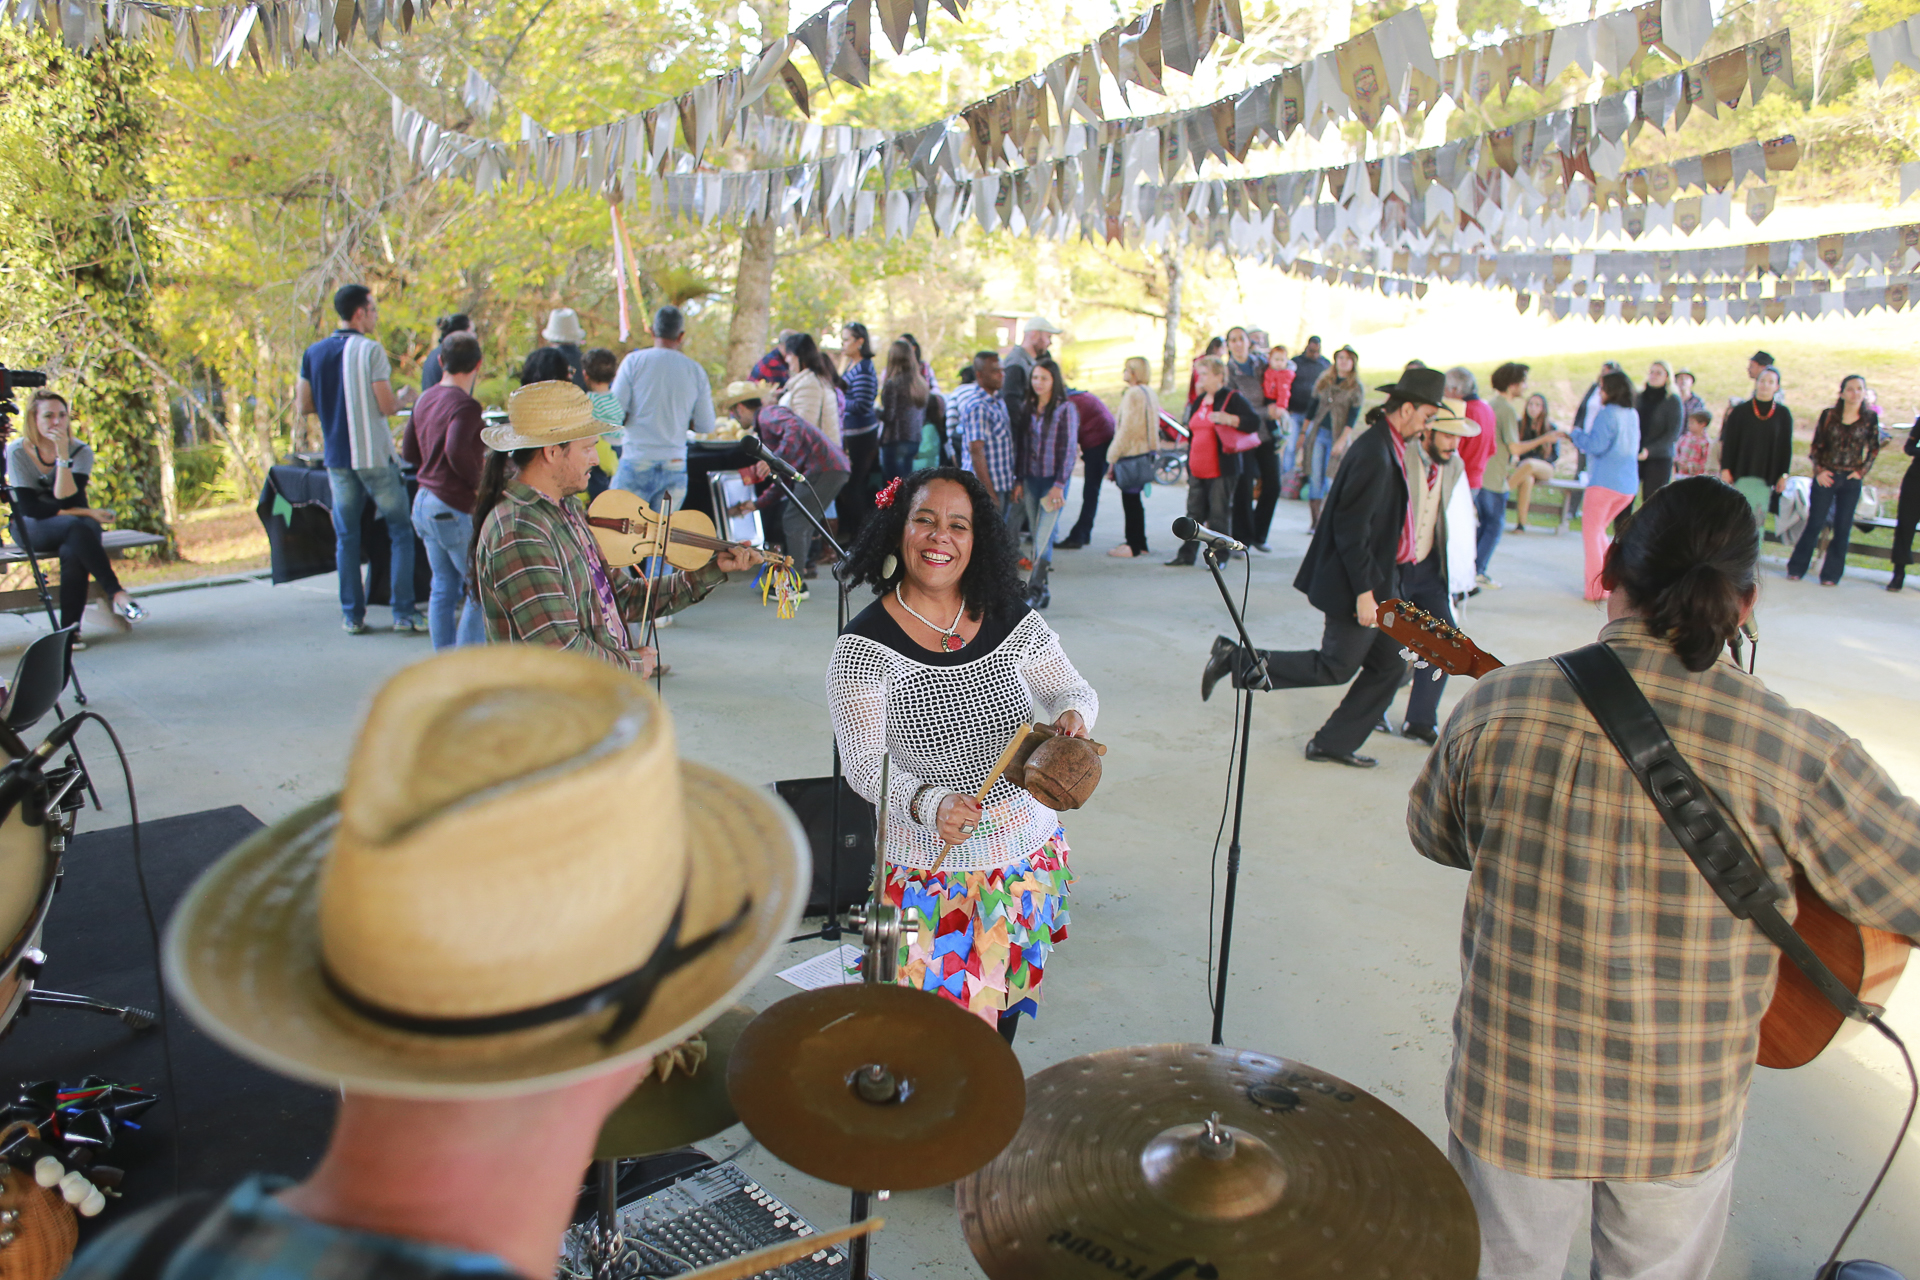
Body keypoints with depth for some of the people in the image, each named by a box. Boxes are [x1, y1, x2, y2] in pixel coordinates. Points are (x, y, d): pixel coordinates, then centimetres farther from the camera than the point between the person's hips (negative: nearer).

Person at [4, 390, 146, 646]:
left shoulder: (81, 451, -6)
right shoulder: (17, 452, -9)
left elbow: (67, 501, -18)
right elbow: (29, 507, -14)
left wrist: (63, 457, -26)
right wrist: (86, 513, -17)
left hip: (73, 528, 2)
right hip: (31, 529, -2)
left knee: (72, 551, -34)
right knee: (75, 526, -34)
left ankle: (71, 626, -30)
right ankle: (118, 594, -37)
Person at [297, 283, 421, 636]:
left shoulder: (313, 354, 6)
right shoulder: (370, 350, -11)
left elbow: (303, 407, 8)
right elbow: (387, 406, -13)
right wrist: (405, 397, 8)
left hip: (338, 458, 5)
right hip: (376, 457, -5)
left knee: (346, 538, 10)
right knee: (400, 531, 4)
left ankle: (352, 616, 12)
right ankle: (403, 613, 2)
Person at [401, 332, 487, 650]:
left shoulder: (425, 399, 11)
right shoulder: (465, 405, -16)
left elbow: (408, 451, 18)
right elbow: (457, 450, -30)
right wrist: (479, 481, -14)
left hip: (425, 502, 9)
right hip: (454, 509, -8)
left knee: (443, 586, 14)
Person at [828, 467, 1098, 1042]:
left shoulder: (1013, 621, -5)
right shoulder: (864, 645, -15)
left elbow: (1073, 690, 8)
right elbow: (864, 764, -17)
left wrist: (1073, 715, -16)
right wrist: (928, 802, -34)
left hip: (1026, 854, 4)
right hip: (931, 866, -4)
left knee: (1005, 1005, 22)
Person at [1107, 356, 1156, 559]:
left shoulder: (1133, 394, -15)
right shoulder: (1149, 394, 13)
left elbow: (1126, 429, -18)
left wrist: (1114, 458, -13)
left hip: (1131, 453, -9)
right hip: (1146, 452, 9)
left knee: (1130, 499, -2)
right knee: (1134, 499, 16)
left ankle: (1134, 546, 2)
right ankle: (1139, 543, 22)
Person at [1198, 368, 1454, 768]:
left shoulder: (1388, 447, 10)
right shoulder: (1374, 454, -22)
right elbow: (1351, 528, -24)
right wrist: (1364, 592, -22)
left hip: (1376, 581, 10)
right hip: (1360, 583, -10)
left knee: (1390, 664, 13)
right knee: (1336, 667, -1)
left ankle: (1334, 742, 21)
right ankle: (1238, 660, 6)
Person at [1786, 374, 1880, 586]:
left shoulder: (1870, 418, 0)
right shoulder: (1828, 415, -1)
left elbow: (1873, 449, 8)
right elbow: (1816, 445, 3)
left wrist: (1861, 471, -1)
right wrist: (1819, 470, -5)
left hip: (1851, 481, 1)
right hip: (1826, 477, -1)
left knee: (1843, 528, 3)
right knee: (1815, 523, 1)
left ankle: (1831, 574, 9)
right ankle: (1796, 569, 8)